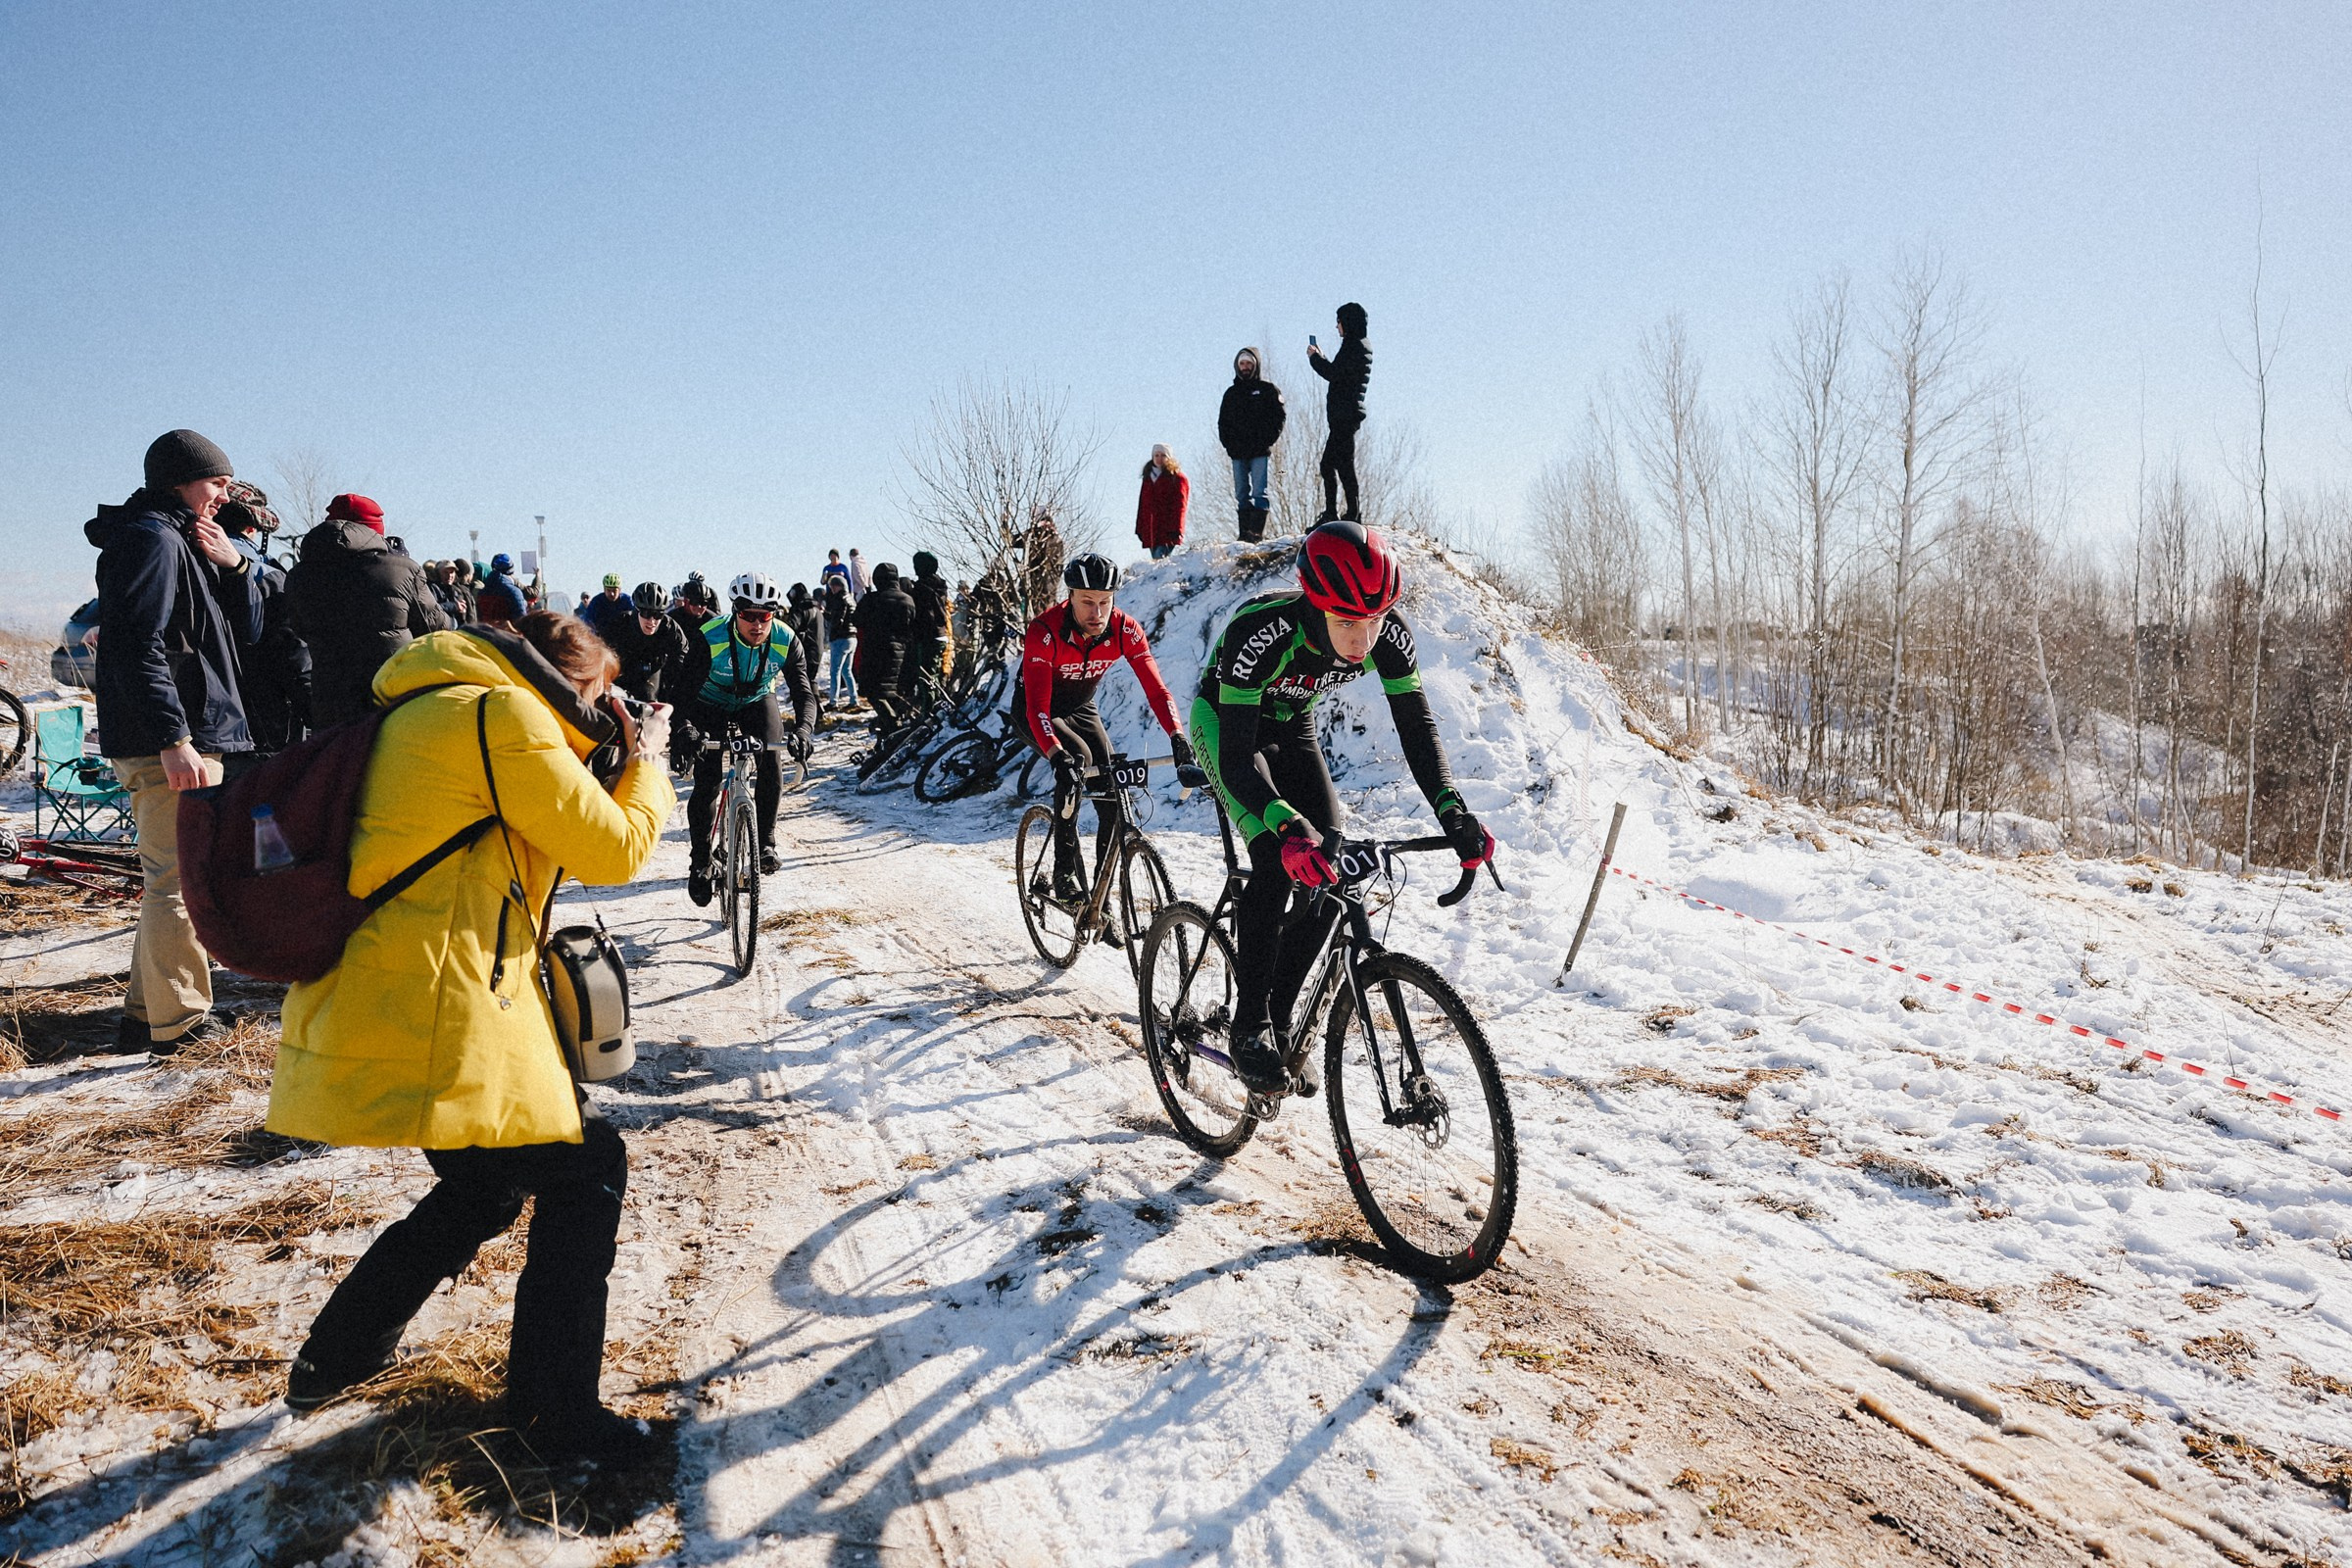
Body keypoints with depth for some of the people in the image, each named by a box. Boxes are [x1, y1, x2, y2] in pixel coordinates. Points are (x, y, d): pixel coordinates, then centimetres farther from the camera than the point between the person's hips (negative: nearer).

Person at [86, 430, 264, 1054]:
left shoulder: (187, 544, 20)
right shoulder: (152, 539, -11)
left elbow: (246, 632, 18)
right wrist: (173, 739, -26)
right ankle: (178, 1022, 3)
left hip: (190, 734, 11)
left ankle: (149, 1009, 28)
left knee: (172, 878, 18)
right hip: (167, 743, -11)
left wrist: (235, 567, 1)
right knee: (184, 879, -5)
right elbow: (137, 645, -21)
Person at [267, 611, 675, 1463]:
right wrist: (646, 760, 8)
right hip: (439, 1017, -10)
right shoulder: (506, 714, -11)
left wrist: (594, 766, 22)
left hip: (355, 1004, 10)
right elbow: (616, 851, -8)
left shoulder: (425, 712, 19)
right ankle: (556, 1411, 8)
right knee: (587, 1167, 3)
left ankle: (334, 1358, 35)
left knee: (484, 1183, 26)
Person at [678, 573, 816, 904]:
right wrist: (684, 729, -53)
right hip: (711, 704, -2)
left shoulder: (784, 640, -26)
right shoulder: (710, 638, -32)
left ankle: (765, 842, -6)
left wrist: (802, 730, -49)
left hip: (757, 701, 2)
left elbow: (803, 693, -28)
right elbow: (686, 690, -33)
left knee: (771, 758, -23)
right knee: (707, 783, -10)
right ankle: (700, 861, 6)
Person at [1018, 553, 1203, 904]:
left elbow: (1156, 688, -26)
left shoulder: (1125, 629, -23)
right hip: (1037, 711, -4)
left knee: (1113, 801, -10)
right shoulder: (1044, 632, -34)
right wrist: (1058, 757, -56)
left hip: (1081, 708, 4)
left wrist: (1179, 740, -41)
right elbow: (1037, 706, -40)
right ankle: (1065, 868, -20)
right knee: (1077, 757, -34)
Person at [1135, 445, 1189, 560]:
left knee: (1161, 559, -19)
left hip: (1167, 531, -6)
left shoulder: (1177, 478, 0)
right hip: (1150, 531, 6)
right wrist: (1140, 528, 15)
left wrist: (1175, 529, -14)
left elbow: (1179, 506, -7)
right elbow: (1142, 504, 20)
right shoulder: (1148, 477, 18)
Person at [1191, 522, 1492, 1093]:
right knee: (1278, 864, -23)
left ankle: (1280, 1017, 7)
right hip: (1223, 723, -5)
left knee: (1332, 870, -9)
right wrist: (1287, 828, -59)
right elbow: (1237, 759, -43)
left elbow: (1417, 726, -21)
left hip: (1290, 726, 5)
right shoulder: (1259, 633, -40)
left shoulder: (1390, 633, -27)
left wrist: (1452, 813, -36)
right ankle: (1249, 1025, -9)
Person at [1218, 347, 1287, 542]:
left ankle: (1257, 531, -14)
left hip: (1260, 452, -4)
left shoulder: (1267, 389, 6)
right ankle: (1245, 532, 3)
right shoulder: (1231, 393, 18)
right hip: (1238, 452, 4)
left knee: (1259, 492, -10)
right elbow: (1222, 422, 19)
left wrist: (1267, 441, -9)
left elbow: (1280, 416, 1)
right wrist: (1228, 444, 3)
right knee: (1241, 494, 2)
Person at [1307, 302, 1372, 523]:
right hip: (1344, 415, 10)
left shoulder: (1355, 346, -12)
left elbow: (1335, 374, -18)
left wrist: (1315, 357, -4)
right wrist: (1321, 358, 18)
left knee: (1344, 464, -10)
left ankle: (1352, 513, -9)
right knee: (1328, 464, 13)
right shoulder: (1361, 347, 19)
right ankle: (1330, 513, 18)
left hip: (1345, 415, -10)